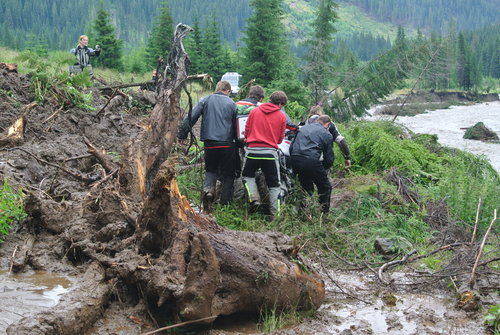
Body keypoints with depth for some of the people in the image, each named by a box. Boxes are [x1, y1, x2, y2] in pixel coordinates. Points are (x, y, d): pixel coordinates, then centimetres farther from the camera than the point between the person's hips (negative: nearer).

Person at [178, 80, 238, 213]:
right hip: (227, 144, -1)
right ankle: (225, 204, 7)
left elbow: (191, 118, -1)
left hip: (209, 143, 1)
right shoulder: (232, 104, 4)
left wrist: (182, 134, 2)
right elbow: (236, 126, 5)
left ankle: (208, 189, -13)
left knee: (211, 170, 17)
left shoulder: (205, 100, 5)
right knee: (228, 173, 10)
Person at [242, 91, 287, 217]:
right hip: (271, 152, -1)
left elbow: (246, 132, 10)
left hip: (252, 150, 1)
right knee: (274, 185, 8)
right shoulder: (281, 116, 2)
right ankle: (275, 214, 6)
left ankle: (254, 198, 1)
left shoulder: (254, 111, 5)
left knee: (247, 176, 23)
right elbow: (280, 139, 9)